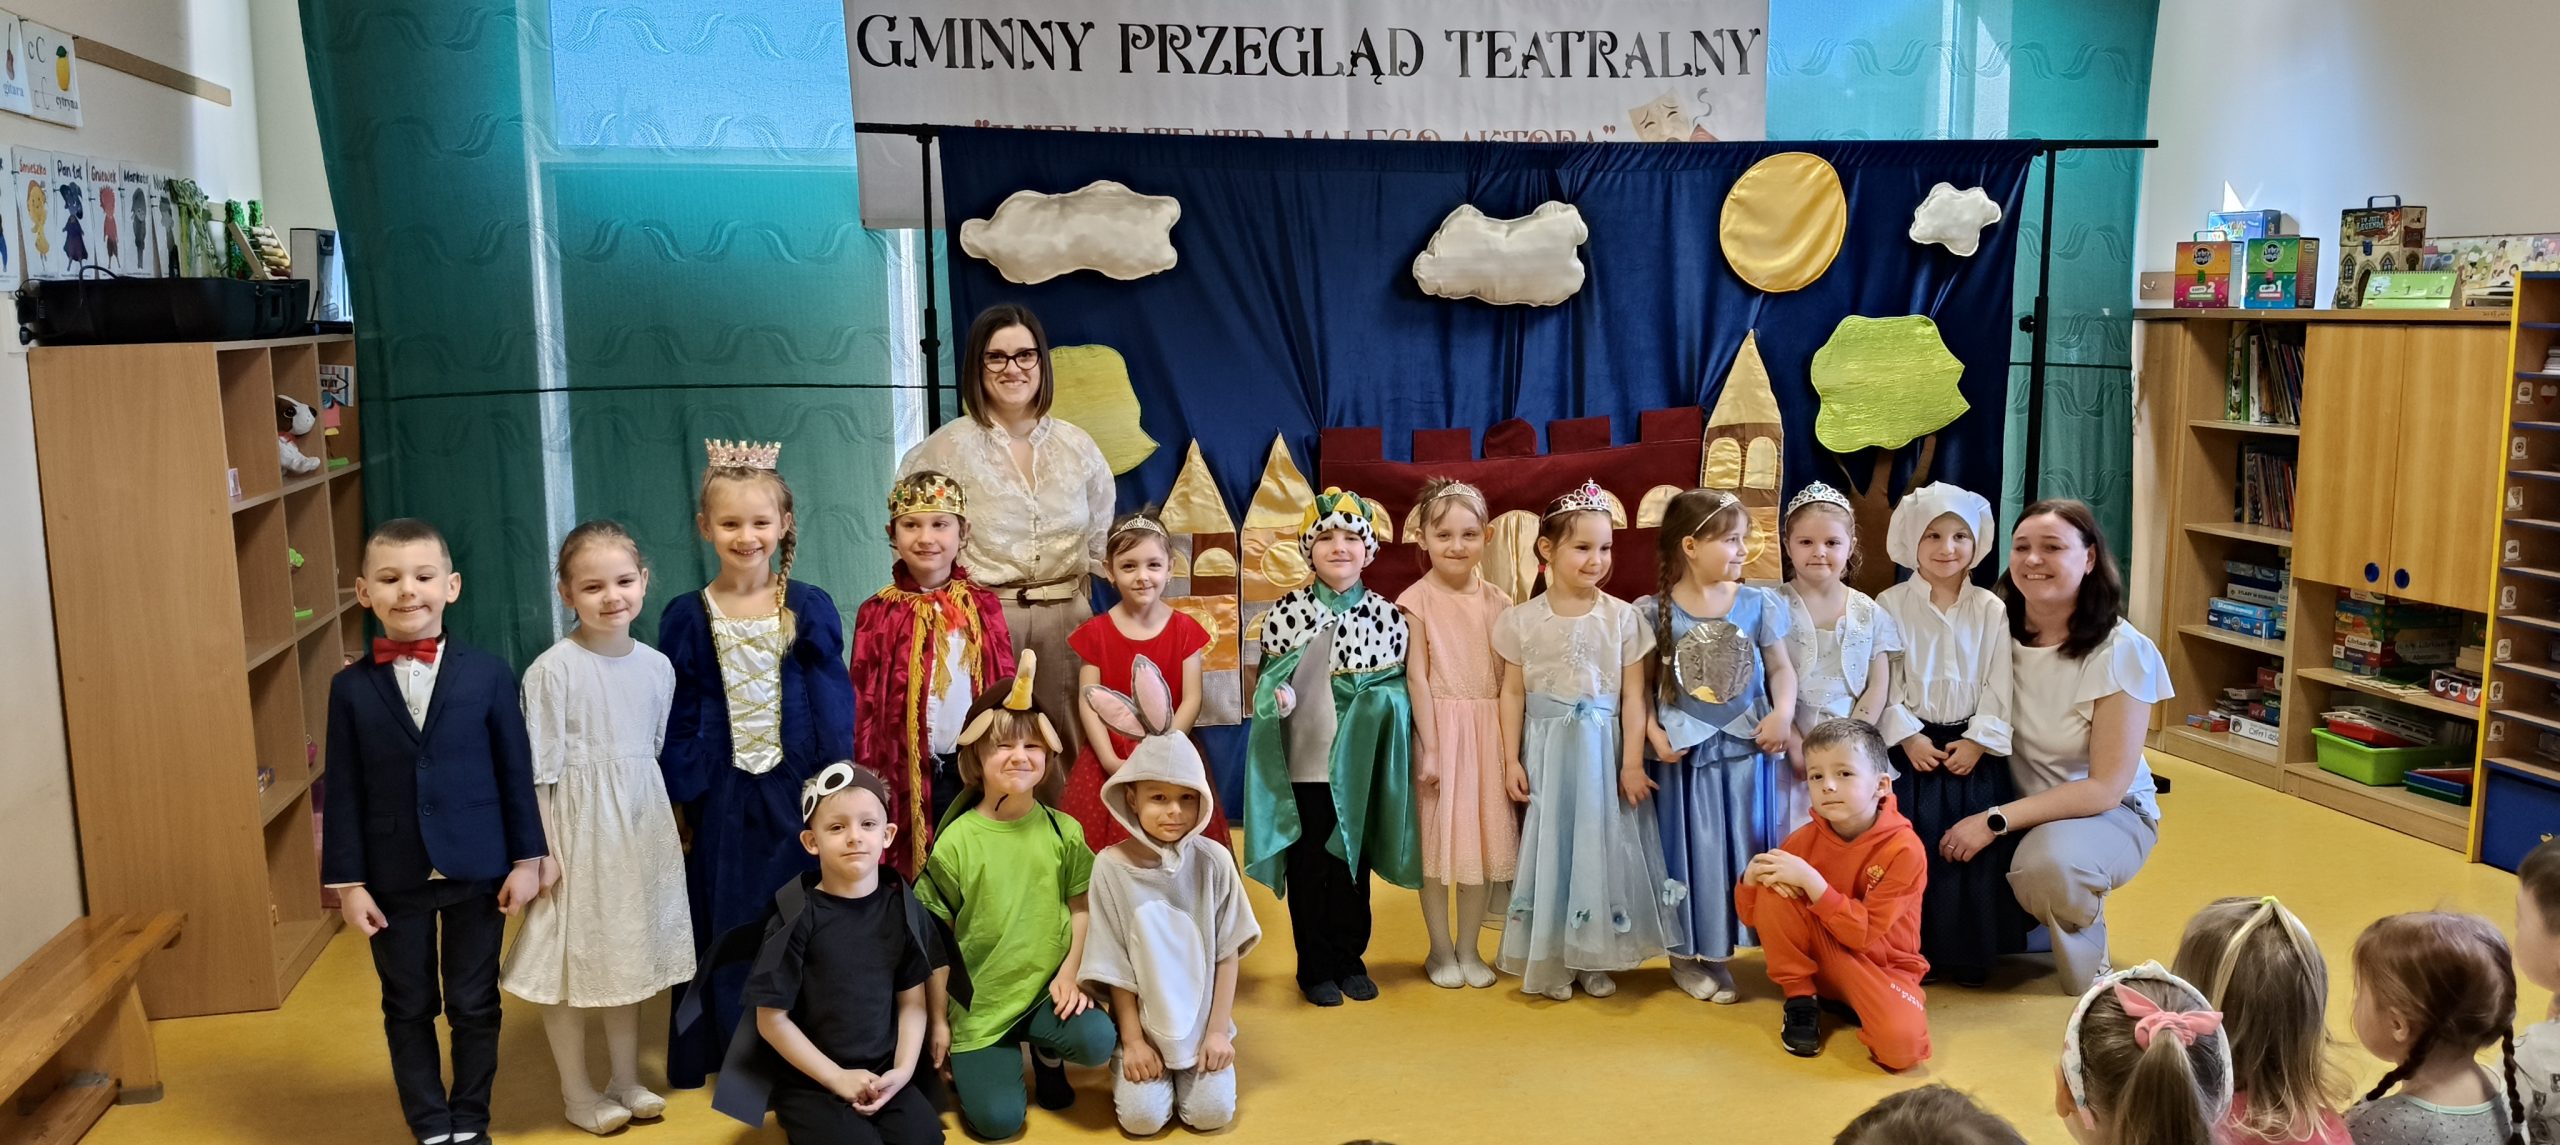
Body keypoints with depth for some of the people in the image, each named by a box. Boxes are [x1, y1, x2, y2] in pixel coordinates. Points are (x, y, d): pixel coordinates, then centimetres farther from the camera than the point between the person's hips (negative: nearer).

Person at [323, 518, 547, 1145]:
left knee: (475, 1005, 11)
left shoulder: (488, 674, -5)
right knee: (409, 1009, 12)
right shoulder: (351, 686, -2)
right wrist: (348, 881, -3)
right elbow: (343, 792, -1)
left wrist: (526, 858, -2)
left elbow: (516, 772, -1)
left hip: (477, 871, -1)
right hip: (394, 878, 1)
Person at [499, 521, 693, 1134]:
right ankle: (577, 1092, 21)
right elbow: (539, 769, -13)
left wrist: (657, 823, 13)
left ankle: (626, 1079, 30)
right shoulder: (553, 670, -15)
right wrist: (540, 849, -15)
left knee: (628, 952, 15)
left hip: (642, 824, 5)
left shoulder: (657, 666, 1)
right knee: (572, 956, 5)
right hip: (577, 826, -5)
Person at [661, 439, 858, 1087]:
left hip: (797, 789, 0)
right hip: (725, 795, 1)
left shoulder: (810, 610, -1)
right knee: (727, 925, 7)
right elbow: (678, 716, 4)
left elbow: (834, 701, 0)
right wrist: (681, 798, 1)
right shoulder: (688, 617, 1)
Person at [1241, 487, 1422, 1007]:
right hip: (1303, 763, -1)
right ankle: (1315, 967, 20)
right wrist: (1278, 696, -18)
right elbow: (1266, 680, 3)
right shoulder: (1286, 613, -4)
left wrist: (1380, 703, -15)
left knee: (1353, 862, 12)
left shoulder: (1385, 615, 0)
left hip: (1360, 765, 1)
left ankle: (1350, 959, 27)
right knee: (1308, 866, 7)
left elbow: (1398, 683, 6)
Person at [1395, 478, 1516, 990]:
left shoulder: (1496, 603, 5)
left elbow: (1507, 680, 5)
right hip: (1440, 727, -3)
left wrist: (1511, 744, 1)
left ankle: (1468, 948, 23)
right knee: (1438, 838, 4)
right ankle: (1441, 951, 19)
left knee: (1485, 838, 9)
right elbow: (1417, 678, -8)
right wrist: (1429, 747, -12)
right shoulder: (1417, 602, -6)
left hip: (1489, 731, 4)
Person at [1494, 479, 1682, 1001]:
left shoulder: (1623, 617, -2)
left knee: (1602, 846, 5)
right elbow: (1513, 693, 2)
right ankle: (1551, 960, 16)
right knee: (1549, 846, 4)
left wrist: (1632, 762, -6)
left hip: (1602, 748, 0)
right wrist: (1511, 759, -1)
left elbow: (1633, 696, -2)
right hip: (1546, 749, 0)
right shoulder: (1523, 620, -1)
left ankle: (1595, 959, 19)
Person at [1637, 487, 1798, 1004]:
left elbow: (1781, 669, 4)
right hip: (1685, 751, -2)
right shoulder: (1653, 611, -7)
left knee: (1748, 850, 4)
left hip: (1748, 748, 2)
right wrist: (1653, 733, -14)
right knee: (1694, 851, 5)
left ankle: (1730, 946, 17)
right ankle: (1690, 954, 18)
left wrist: (1783, 714, -12)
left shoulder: (1758, 604, 0)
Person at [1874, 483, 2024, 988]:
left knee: (1975, 849, 1)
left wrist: (1978, 740, -9)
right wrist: (1908, 736, -13)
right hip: (1911, 746, -1)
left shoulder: (1991, 610, 3)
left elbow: (1999, 685, 0)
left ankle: (1969, 953, 15)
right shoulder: (1890, 605, -2)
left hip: (1972, 748, 2)